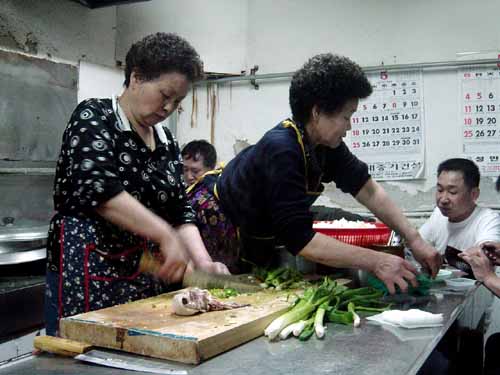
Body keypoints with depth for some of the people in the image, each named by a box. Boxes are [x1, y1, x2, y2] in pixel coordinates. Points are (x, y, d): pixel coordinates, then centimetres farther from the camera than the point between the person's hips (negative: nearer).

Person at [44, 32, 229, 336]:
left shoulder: (168, 143, 12)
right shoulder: (94, 117, -6)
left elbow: (180, 212, 10)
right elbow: (97, 187, -21)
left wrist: (203, 261, -6)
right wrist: (165, 235, -24)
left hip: (148, 278, 6)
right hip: (87, 271, -6)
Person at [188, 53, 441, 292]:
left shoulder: (326, 145, -9)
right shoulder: (281, 150, -34)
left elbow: (368, 190, -4)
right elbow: (299, 238, -38)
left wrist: (414, 240, -12)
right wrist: (375, 262, -37)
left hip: (258, 236, 8)